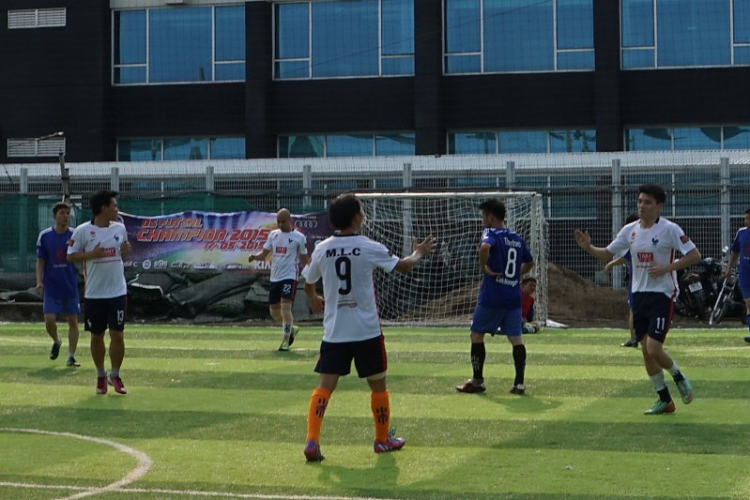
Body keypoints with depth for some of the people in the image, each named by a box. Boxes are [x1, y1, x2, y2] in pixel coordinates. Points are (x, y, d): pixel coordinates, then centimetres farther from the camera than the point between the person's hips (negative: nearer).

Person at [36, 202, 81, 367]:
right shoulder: (45, 236, -1)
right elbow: (40, 261, 3)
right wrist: (39, 281, -9)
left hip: (71, 287, 1)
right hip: (51, 287, -1)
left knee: (73, 321, 0)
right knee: (49, 319, -10)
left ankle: (71, 356, 7)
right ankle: (56, 342, 21)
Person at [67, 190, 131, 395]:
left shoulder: (120, 228, 6)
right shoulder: (83, 231, -7)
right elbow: (71, 256, -4)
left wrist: (127, 250, -5)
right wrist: (91, 254, -19)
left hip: (117, 292, 2)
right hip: (94, 294, -2)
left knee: (117, 335, -3)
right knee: (97, 336, 7)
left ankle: (115, 375, 12)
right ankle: (101, 375, 24)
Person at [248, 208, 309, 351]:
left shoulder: (299, 237, -3)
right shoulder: (273, 235, 10)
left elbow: (304, 259, 1)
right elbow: (264, 254, 10)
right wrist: (255, 257, -10)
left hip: (289, 276, -6)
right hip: (274, 277, 6)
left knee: (285, 307, -17)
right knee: (274, 311, 11)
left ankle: (285, 340, -10)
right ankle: (291, 329, 36)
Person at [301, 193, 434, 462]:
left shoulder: (322, 249, 0)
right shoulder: (369, 248, -9)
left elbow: (308, 285, 13)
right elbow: (403, 266, 2)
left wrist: (314, 299, 36)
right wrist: (418, 253, 24)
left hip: (334, 331, 2)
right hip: (366, 331, -2)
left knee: (325, 385, 1)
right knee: (377, 384, 14)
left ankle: (312, 440, -13)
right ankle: (383, 439, 25)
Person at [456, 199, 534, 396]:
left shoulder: (491, 234, -8)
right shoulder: (517, 239, 13)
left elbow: (485, 247, -31)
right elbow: (529, 262, 26)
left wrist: (483, 268, -18)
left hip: (491, 297, -6)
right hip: (513, 296, 6)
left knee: (477, 335, 9)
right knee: (516, 338, 5)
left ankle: (477, 381, 11)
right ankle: (519, 383, 0)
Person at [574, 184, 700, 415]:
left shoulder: (669, 229, -10)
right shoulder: (630, 230, 6)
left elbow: (694, 255, -10)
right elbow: (607, 254, 12)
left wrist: (667, 267, -20)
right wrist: (588, 247, -7)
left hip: (662, 295, -6)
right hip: (639, 294, 6)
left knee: (654, 349, -15)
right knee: (645, 351, 7)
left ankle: (679, 377, 16)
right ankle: (665, 400, 20)